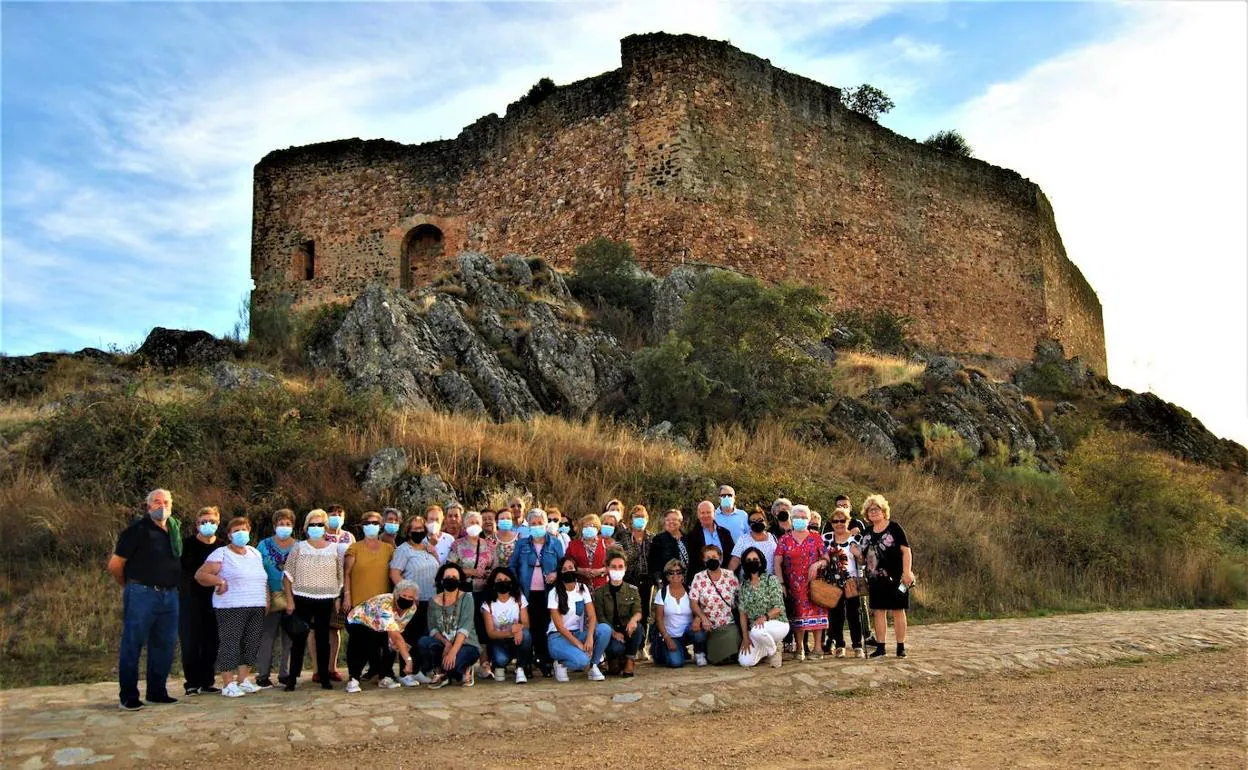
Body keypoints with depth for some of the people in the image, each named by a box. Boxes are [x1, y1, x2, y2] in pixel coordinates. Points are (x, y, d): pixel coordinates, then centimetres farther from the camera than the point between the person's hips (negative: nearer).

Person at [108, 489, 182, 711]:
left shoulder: (175, 529, 13)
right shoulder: (137, 530, -7)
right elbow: (115, 565, -6)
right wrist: (129, 585, 7)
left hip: (170, 595, 7)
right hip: (142, 595, -6)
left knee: (165, 644, 10)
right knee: (133, 644, 0)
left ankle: (157, 692, 22)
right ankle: (128, 696, 8)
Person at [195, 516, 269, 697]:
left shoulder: (255, 553, 18)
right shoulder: (221, 554, -2)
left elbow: (264, 579, 23)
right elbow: (200, 575, -8)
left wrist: (267, 601, 14)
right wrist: (219, 581, -22)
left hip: (257, 608, 6)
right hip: (231, 609, -6)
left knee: (251, 644, 7)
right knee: (230, 643, -5)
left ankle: (243, 679, 18)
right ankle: (228, 684, 3)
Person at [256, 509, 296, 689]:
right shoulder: (264, 545, 3)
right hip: (271, 597, -2)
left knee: (290, 637, 6)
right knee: (267, 637, -1)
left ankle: (285, 674, 15)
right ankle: (263, 675, 8)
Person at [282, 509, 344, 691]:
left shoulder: (334, 549, 5)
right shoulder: (299, 548, 1)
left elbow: (340, 576, 9)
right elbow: (287, 576, 2)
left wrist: (338, 599, 5)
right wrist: (289, 599, -4)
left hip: (326, 600, 1)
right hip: (302, 600, -1)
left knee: (323, 639, 6)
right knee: (299, 638, 1)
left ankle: (324, 677, 12)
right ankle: (292, 678, 9)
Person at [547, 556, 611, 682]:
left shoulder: (583, 589, 4)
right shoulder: (554, 593, -8)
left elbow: (592, 616, -7)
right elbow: (559, 626, -13)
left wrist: (589, 638, -25)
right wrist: (579, 644, -22)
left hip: (578, 633, 5)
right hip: (558, 637, -4)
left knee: (605, 629, -25)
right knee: (582, 660, -33)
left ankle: (593, 666, -7)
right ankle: (561, 663, 0)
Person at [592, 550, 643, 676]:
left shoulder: (632, 590, 8)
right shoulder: (599, 592, 2)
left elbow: (638, 611, -6)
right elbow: (600, 617, -6)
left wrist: (634, 619, -32)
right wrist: (614, 633, -23)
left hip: (628, 630, 2)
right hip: (609, 632, -2)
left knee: (637, 626, -32)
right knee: (617, 648, -34)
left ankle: (629, 661, -12)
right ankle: (613, 660, 4)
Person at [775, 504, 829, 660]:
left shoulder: (816, 538, 8)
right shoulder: (785, 540, 7)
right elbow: (777, 562, -1)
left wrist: (817, 564, -16)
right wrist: (781, 583, -10)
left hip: (814, 582, 0)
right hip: (794, 585, 0)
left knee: (816, 611, -3)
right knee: (798, 613, 2)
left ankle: (818, 648, 3)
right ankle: (800, 648, 11)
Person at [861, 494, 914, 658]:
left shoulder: (894, 527, -5)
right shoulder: (868, 532, 11)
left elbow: (906, 550, -10)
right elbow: (865, 555, 22)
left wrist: (907, 572, -17)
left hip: (895, 577, -5)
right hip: (876, 578, 5)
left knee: (897, 611, 2)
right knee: (878, 612, 6)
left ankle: (901, 647, 9)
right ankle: (880, 647, 12)